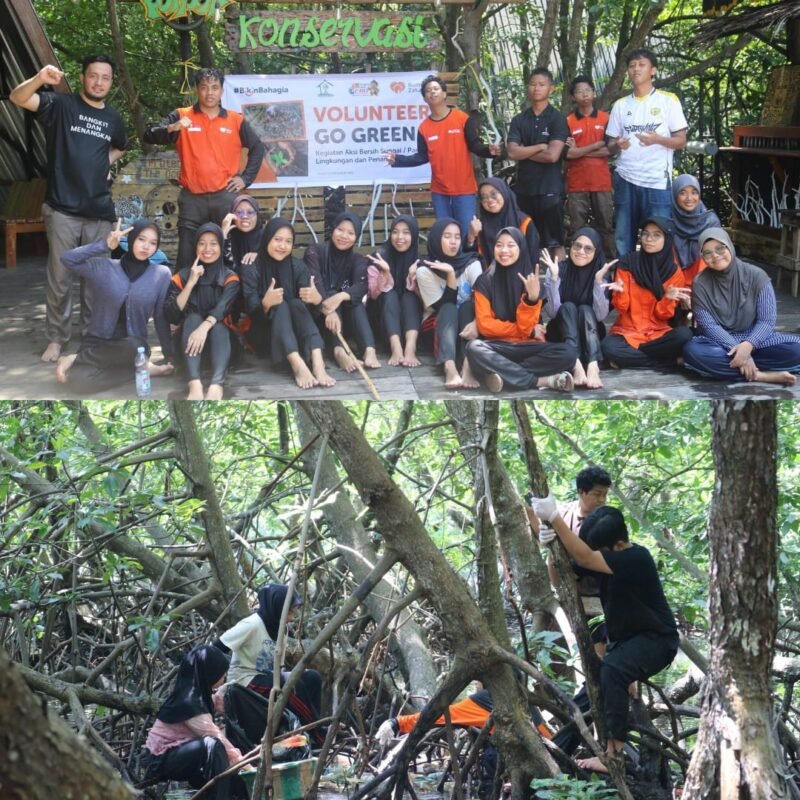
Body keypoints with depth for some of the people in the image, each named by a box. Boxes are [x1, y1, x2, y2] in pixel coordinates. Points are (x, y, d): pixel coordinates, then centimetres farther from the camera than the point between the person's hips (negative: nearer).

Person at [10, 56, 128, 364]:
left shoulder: (113, 118, 11)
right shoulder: (61, 104, -2)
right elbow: (17, 98, -19)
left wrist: (104, 162, 15)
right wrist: (39, 79, -38)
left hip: (100, 211, 4)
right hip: (63, 209, -4)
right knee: (59, 277, 0)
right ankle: (56, 338, 10)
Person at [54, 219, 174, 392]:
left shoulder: (161, 274, 0)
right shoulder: (104, 267, -1)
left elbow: (161, 318, 6)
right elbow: (67, 259, -13)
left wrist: (170, 354, 8)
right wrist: (105, 245, -16)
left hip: (132, 345, 2)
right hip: (97, 342, -2)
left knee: (133, 348, -37)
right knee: (79, 380, -33)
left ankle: (75, 360, -11)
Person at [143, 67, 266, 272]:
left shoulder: (236, 121, 7)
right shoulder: (181, 116, 3)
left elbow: (257, 147, 17)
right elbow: (149, 136, -7)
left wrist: (246, 178, 6)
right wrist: (171, 128, -26)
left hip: (225, 196, 1)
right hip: (191, 198, -1)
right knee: (187, 256, 1)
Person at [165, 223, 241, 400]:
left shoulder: (230, 277, 0)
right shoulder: (183, 276, 2)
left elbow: (223, 307, -21)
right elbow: (172, 316, -10)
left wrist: (205, 327, -40)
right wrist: (191, 283, -19)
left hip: (221, 335, -1)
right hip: (189, 335, 1)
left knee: (217, 324, -32)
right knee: (193, 317, -30)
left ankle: (216, 386, -58)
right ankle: (195, 384, -54)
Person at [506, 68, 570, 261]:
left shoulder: (558, 119, -3)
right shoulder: (518, 120, 9)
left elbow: (553, 155, -14)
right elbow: (512, 152, -3)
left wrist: (525, 152, -3)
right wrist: (540, 147, -9)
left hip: (550, 189, -4)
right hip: (524, 188, 4)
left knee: (555, 243, -1)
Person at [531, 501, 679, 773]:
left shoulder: (636, 558, -25)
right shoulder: (603, 556, -1)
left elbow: (584, 559, -37)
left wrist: (554, 518, -40)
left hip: (656, 639, -9)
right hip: (625, 639, 9)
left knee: (612, 670, -33)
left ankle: (614, 754, -35)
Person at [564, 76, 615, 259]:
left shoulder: (606, 118, 6)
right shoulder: (568, 121, 3)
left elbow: (610, 150, -2)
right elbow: (568, 153, -6)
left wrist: (580, 151, -7)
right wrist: (596, 145, -8)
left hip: (602, 183, 1)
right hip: (577, 184, -1)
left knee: (606, 226, 4)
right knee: (577, 230, 0)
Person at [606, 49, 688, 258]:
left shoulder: (668, 100, 2)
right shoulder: (620, 105, 12)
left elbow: (681, 140, 1)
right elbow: (610, 145, 13)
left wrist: (658, 139, -19)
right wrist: (618, 145, -11)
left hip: (658, 181, -3)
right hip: (625, 179, 3)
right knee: (623, 240, 6)